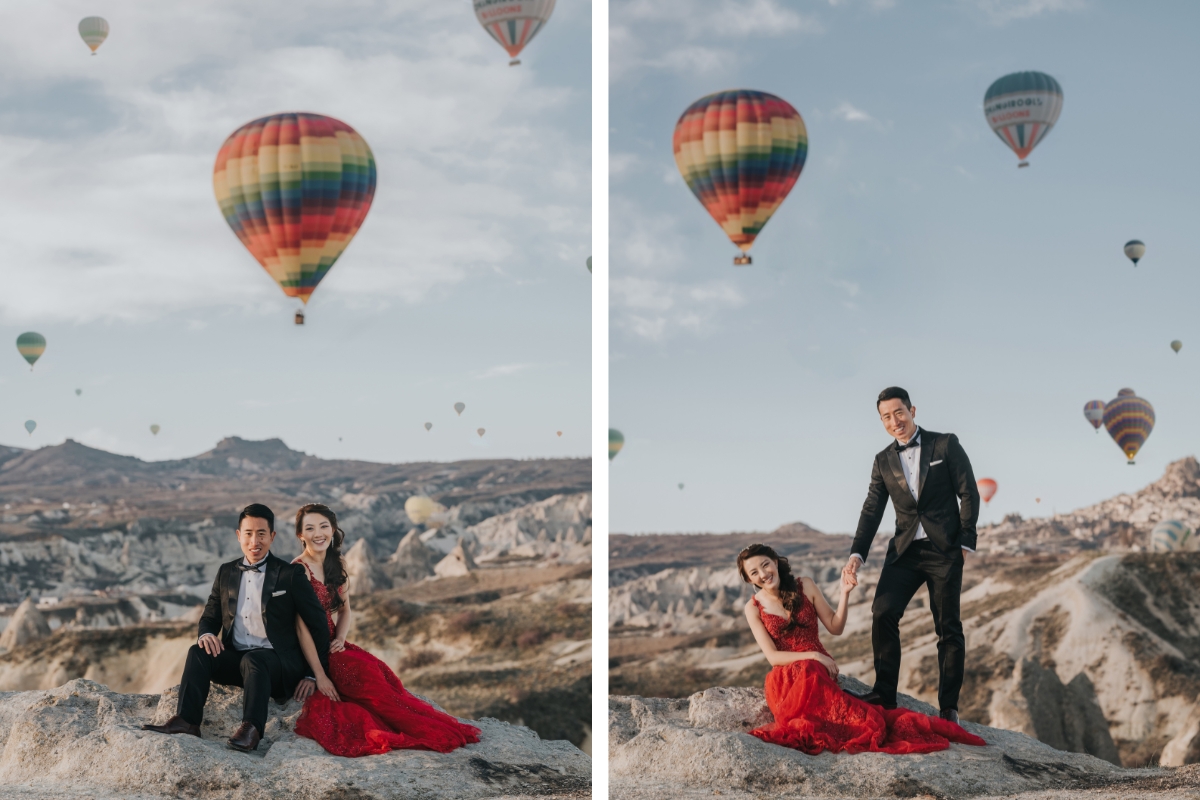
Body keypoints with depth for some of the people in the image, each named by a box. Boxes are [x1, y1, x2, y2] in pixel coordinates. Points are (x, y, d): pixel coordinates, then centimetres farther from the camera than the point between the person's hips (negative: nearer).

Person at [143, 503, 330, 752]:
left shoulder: (291, 575, -2)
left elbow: (319, 626, -1)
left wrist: (313, 675, -4)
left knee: (253, 660, -36)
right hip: (236, 657, 5)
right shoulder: (226, 573, 13)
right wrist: (207, 634, -8)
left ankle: (251, 729, -48)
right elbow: (210, 616, 18)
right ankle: (186, 721, -32)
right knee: (198, 652, -21)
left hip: (278, 663, -5)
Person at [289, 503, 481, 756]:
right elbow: (301, 627, -17)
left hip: (332, 647, 7)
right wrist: (320, 675, -20)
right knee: (366, 672, -27)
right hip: (308, 653, -7)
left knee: (379, 671, -19)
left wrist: (340, 639, -6)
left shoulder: (335, 566, 10)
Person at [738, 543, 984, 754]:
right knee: (806, 671, -37)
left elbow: (835, 627, 7)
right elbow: (772, 656, -5)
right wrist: (813, 656, -17)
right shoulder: (753, 608, 1)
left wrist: (845, 593, -8)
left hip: (819, 669, 2)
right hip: (783, 677, -2)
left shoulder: (806, 587, 6)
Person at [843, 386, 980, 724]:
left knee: (948, 627, 1)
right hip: (905, 549, 3)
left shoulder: (946, 444, 1)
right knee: (883, 612, -13)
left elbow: (969, 494, 0)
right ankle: (884, 694, -7)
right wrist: (857, 553, -5)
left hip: (944, 549, -3)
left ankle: (948, 706, 6)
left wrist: (965, 542, -7)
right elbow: (872, 510, 7)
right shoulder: (883, 461, 11)